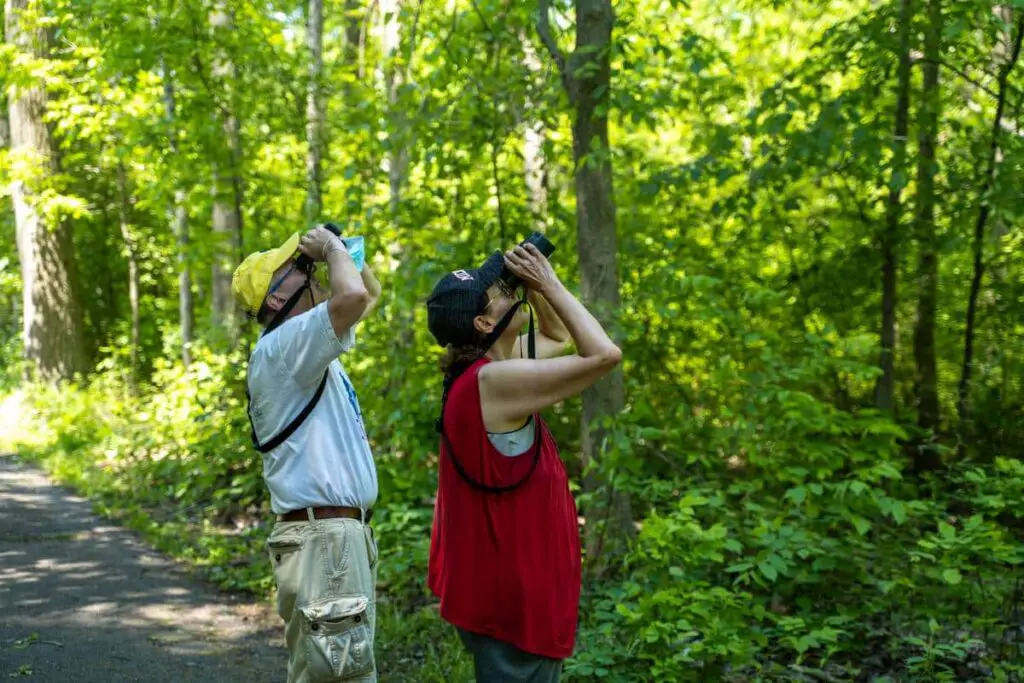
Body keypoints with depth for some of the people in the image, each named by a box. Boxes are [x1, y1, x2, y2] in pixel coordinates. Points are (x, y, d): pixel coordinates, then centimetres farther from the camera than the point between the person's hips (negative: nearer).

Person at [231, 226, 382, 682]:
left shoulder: (306, 349, 18)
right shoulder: (281, 346, -12)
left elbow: (370, 292, 34)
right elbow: (353, 296, -28)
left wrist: (346, 253, 18)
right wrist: (331, 247, -10)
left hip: (342, 532, 10)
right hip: (323, 537, -10)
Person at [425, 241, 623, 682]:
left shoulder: (483, 368, 6)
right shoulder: (492, 381, -23)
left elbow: (558, 338, 22)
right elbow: (604, 355, -25)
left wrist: (537, 289, 5)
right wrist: (548, 285, -16)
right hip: (511, 594, -10)